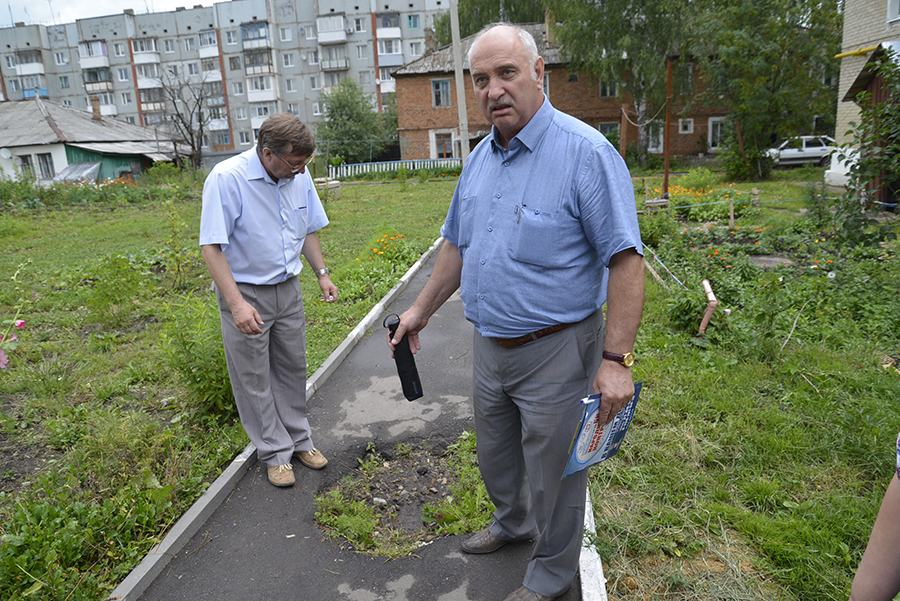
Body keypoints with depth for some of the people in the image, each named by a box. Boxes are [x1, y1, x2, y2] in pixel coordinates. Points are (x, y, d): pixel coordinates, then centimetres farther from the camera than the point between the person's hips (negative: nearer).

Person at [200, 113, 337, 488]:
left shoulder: (299, 176, -2)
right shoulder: (226, 178, -21)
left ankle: (299, 439, 30)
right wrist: (237, 303, -29)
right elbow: (211, 247, -22)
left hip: (288, 288, 6)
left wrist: (322, 273, 4)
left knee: (292, 369, 15)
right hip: (244, 293, -5)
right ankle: (275, 452, 21)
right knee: (254, 379, 5)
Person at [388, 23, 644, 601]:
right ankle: (512, 521, 55)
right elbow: (458, 244, 16)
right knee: (495, 452, 26)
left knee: (553, 471, 12)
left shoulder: (585, 152, -18)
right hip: (491, 346, 7)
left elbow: (626, 260, -20)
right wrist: (422, 309, 17)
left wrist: (616, 359, -24)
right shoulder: (480, 157, 6)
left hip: (555, 351, -7)